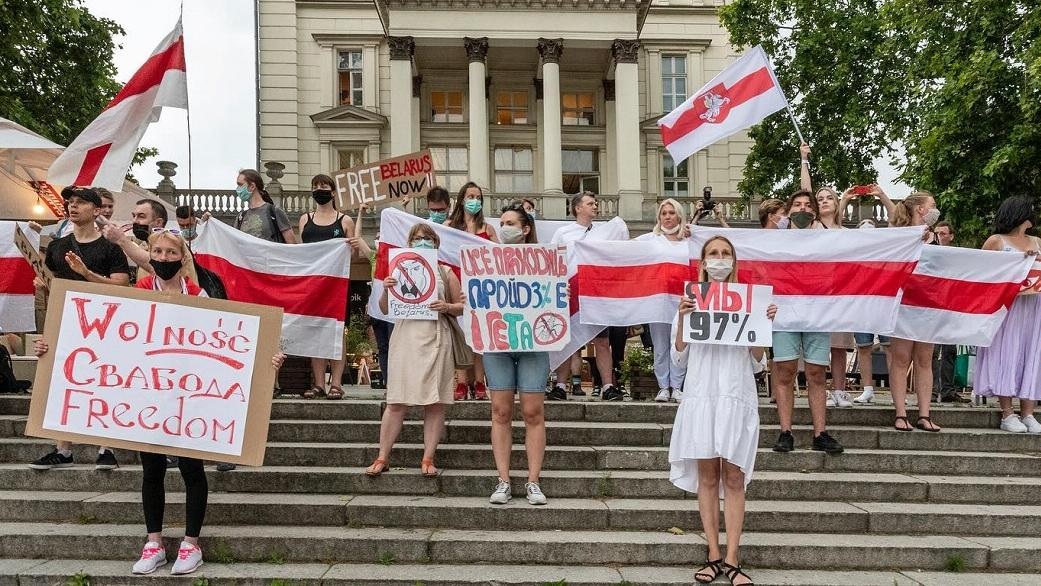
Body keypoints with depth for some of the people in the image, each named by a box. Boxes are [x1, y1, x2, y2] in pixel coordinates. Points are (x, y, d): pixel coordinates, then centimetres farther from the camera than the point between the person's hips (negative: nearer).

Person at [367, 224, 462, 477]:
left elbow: (462, 307, 12)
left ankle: (428, 459, 9)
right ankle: (382, 458, 7)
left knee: (435, 402, 1)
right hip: (406, 339, 0)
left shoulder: (445, 273, 9)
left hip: (436, 340, 0)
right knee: (396, 402, -1)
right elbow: (385, 309, 11)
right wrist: (385, 290, -8)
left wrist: (447, 307, -9)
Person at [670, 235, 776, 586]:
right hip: (701, 394, 0)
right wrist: (682, 319, -9)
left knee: (734, 477, 0)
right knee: (707, 475, 3)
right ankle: (714, 556, 11)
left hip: (737, 395, 0)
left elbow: (757, 363, 8)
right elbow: (678, 358, 3)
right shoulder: (690, 302, 7)